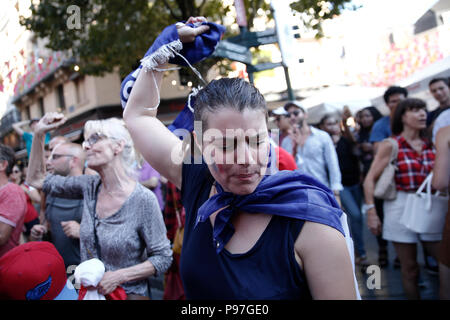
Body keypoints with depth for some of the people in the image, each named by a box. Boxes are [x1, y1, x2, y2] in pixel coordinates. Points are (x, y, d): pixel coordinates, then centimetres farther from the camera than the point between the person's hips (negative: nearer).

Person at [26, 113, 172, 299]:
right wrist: (39, 134, -3)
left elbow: (163, 258, -16)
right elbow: (36, 180, 6)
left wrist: (119, 276, -24)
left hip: (129, 293, -6)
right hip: (89, 291, 6)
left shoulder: (143, 199, -21)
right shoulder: (89, 186, -4)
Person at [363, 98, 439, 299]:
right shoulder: (391, 145, -3)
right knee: (410, 269, 6)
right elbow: (370, 180, -7)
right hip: (401, 206, -3)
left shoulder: (430, 145, 8)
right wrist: (371, 212, -14)